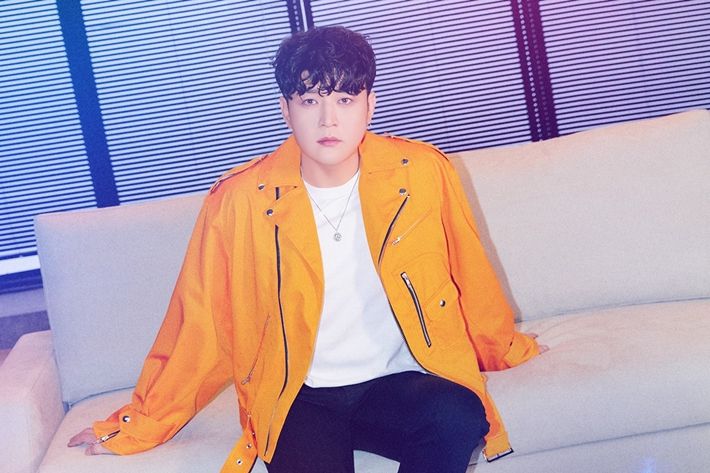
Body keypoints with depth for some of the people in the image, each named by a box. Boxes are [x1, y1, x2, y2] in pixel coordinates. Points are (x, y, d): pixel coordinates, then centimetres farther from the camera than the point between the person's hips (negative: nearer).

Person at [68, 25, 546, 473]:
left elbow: (468, 276, 9)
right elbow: (201, 321, 0)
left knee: (457, 418, -30)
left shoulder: (422, 173, -7)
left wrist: (504, 349, 25)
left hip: (397, 383, 2)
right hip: (303, 397, -1)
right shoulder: (241, 199, -11)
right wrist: (141, 425, 7)